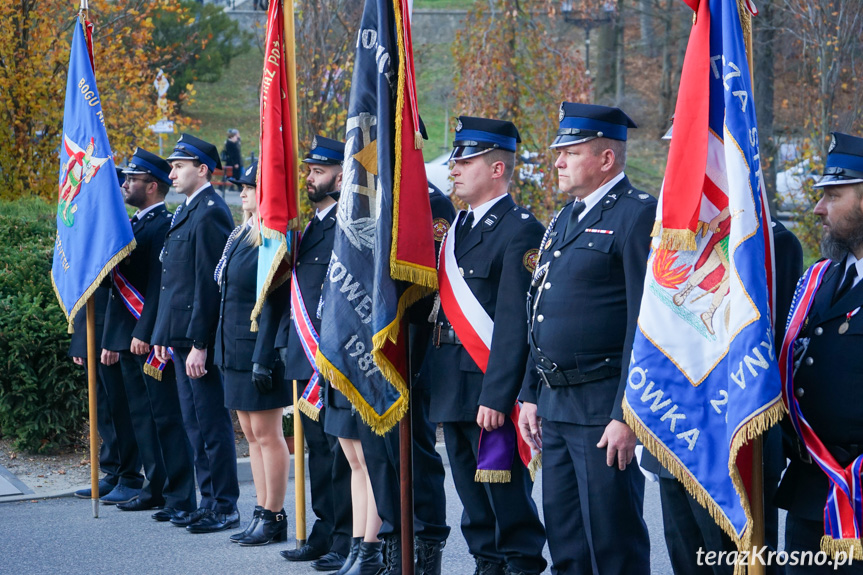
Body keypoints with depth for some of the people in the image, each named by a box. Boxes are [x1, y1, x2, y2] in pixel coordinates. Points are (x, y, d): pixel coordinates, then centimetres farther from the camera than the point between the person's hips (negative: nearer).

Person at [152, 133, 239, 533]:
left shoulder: (209, 214, -15)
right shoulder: (186, 212, 16)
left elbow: (209, 285, -20)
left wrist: (199, 344, -21)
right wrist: (164, 336, 17)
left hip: (201, 339, -10)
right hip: (182, 337, 10)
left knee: (212, 424, -3)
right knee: (195, 424, 14)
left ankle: (225, 508, 3)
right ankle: (209, 502, 21)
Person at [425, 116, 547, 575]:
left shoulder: (520, 231, -12)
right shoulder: (458, 229, 15)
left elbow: (516, 321, -18)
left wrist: (496, 395, -23)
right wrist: (433, 378, 13)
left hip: (489, 386, -9)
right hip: (451, 385, 9)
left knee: (504, 486, -4)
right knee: (471, 489, 14)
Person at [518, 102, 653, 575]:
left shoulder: (638, 216, -11)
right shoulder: (563, 221, 17)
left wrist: (626, 416, -20)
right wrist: (531, 395, 17)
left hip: (603, 407, -9)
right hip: (556, 407, 9)